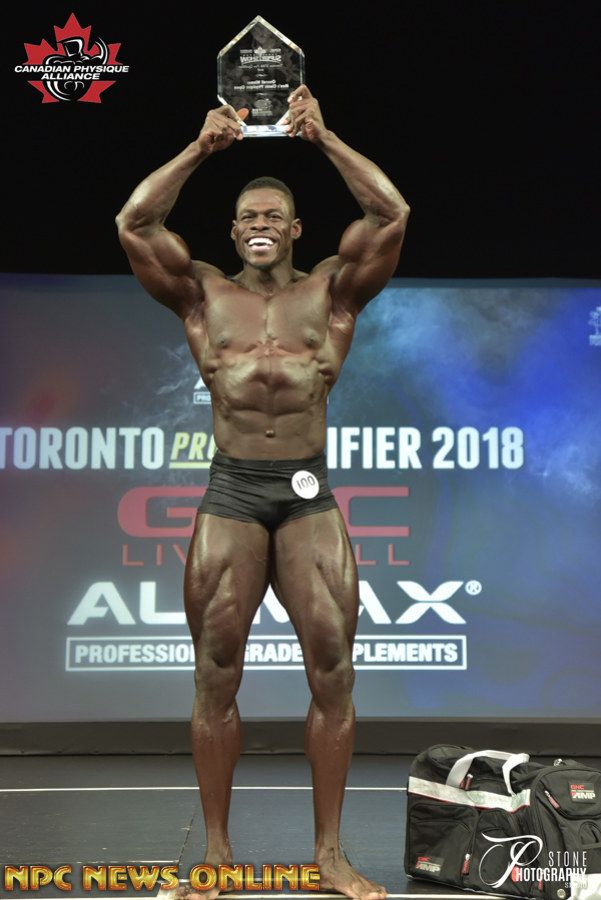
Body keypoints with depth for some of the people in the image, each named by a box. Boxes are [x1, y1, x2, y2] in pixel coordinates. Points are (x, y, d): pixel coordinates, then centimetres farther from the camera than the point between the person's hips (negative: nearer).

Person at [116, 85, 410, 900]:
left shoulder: (332, 291, 7)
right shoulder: (204, 295, 8)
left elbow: (393, 216, -5)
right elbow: (133, 224, -3)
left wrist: (324, 139, -4)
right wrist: (201, 149, -5)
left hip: (309, 495, 0)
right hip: (231, 494, 0)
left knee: (333, 673, 0)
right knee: (217, 679, 4)